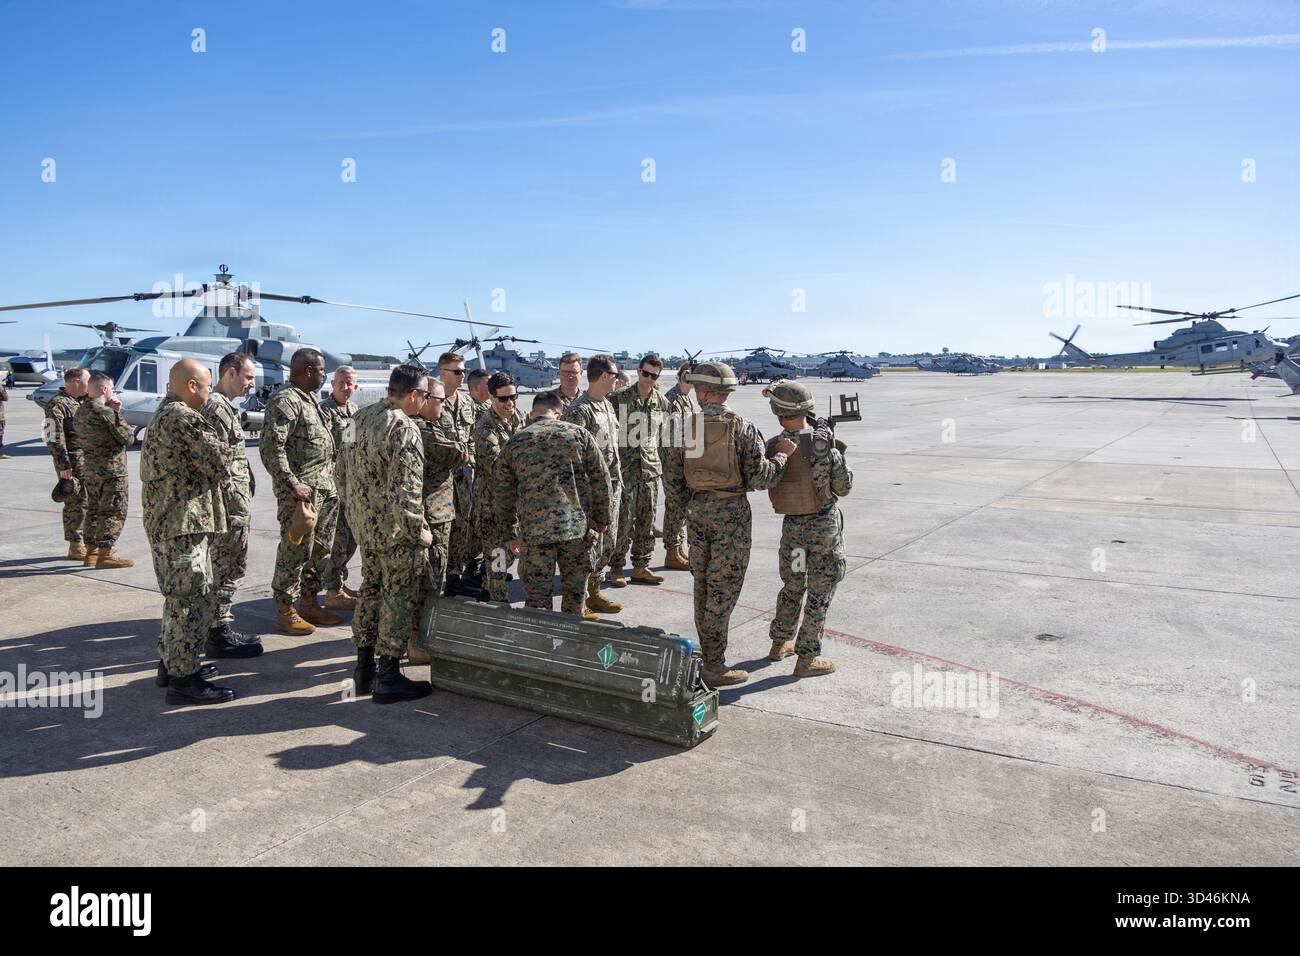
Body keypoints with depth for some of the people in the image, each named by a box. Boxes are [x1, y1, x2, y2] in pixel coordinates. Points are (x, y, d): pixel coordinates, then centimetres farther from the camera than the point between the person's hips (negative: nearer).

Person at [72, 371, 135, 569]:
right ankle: (106, 554, -5)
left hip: (89, 469, 9)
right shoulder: (106, 412, -16)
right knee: (114, 512, -3)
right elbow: (128, 438, -12)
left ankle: (92, 550, 24)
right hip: (111, 470, -9)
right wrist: (118, 413, -1)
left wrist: (114, 412, 5)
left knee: (94, 509, 17)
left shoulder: (80, 412, 10)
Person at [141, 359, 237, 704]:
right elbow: (220, 462, -16)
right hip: (182, 521, -11)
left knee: (180, 597, 20)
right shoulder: (182, 417, -17)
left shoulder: (164, 414, 18)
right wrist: (225, 456, 4)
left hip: (167, 519, 11)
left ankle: (173, 663, 30)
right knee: (193, 600, -6)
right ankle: (182, 679, -2)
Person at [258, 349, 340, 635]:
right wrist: (292, 484, -21)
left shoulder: (310, 399, 16)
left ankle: (309, 602, 27)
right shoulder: (285, 401, -14)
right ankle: (285, 611, 9)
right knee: (295, 551, -2)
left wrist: (330, 484, 16)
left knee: (320, 549, 15)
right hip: (302, 492, -9)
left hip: (324, 490, 9)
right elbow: (271, 448, -21)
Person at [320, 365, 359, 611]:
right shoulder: (325, 410, -12)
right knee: (339, 538, -6)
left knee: (351, 537, 15)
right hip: (334, 483, -8)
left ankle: (338, 583, 28)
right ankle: (333, 593, 3)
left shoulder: (354, 409, 13)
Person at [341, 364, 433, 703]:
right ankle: (388, 678, 11)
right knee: (398, 599, 2)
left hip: (364, 524, 9)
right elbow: (405, 491, -24)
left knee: (371, 590, 19)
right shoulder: (404, 429, -20)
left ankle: (365, 669, 29)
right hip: (396, 530, -9)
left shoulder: (360, 417, 7)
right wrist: (420, 531, -15)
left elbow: (350, 472, 15)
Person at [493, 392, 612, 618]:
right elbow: (601, 479, 5)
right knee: (575, 590, 16)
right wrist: (602, 519, 15)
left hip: (534, 529, 0)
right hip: (577, 524, 1)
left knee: (537, 595, 6)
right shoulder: (579, 434, 4)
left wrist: (505, 531, 23)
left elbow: (502, 494, 11)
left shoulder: (514, 443, 7)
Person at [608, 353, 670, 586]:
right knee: (623, 520, -4)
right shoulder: (619, 399, -6)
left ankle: (641, 567, 19)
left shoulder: (661, 401, 8)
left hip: (651, 468, 5)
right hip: (625, 468, -4)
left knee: (647, 521, 9)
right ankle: (616, 568, 7)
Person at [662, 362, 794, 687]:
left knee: (703, 584, 17)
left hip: (696, 511, 4)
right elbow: (759, 479, -14)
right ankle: (714, 666, 4)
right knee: (723, 588, 1)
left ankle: (708, 652, 29)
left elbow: (671, 472, 5)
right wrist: (782, 454, 1)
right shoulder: (741, 428, -13)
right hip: (730, 513, -4)